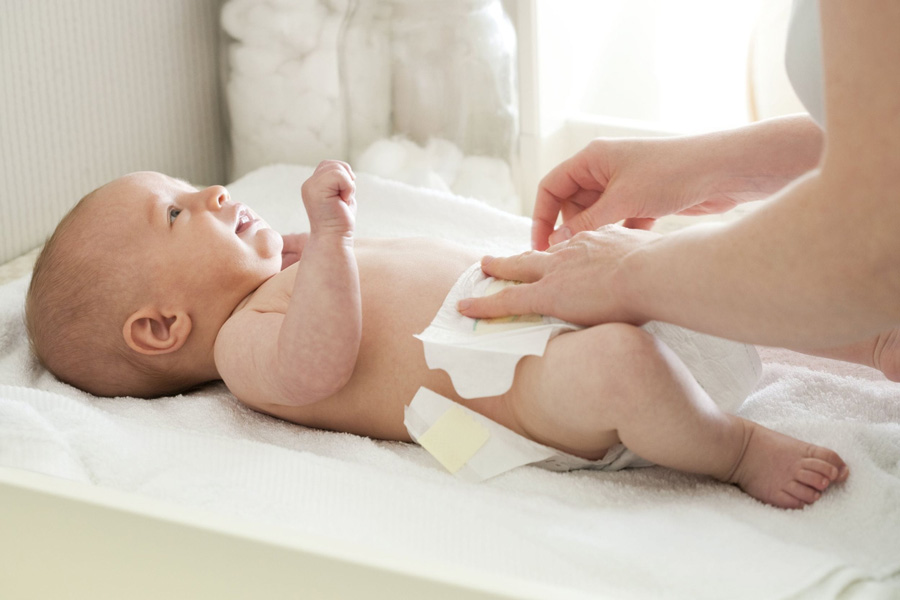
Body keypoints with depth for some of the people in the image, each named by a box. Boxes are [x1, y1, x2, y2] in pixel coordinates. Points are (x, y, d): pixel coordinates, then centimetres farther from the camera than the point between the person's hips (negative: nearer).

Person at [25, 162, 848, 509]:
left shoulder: (277, 291, 23)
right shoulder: (245, 346, -8)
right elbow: (318, 368, -29)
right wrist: (328, 235, -34)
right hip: (520, 379, -11)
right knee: (609, 363, -39)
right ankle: (741, 449, -14)